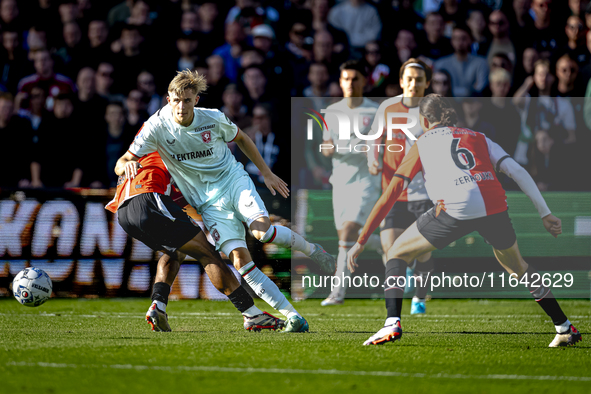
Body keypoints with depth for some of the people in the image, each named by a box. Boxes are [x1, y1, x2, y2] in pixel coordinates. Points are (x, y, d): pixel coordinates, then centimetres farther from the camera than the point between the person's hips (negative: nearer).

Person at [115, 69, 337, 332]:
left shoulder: (214, 119, -10)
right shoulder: (157, 126, -13)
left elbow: (241, 138, 12)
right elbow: (121, 165, -11)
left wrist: (266, 173, 14)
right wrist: (127, 165, -36)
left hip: (233, 180, 0)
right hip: (208, 202, 0)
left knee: (261, 231, -30)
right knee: (239, 258, -18)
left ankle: (312, 250, 0)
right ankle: (292, 316, -16)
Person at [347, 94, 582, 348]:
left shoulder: (422, 143, 24)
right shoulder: (478, 138, 30)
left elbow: (391, 193, 19)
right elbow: (517, 171, 16)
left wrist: (361, 241, 21)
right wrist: (545, 214, 15)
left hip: (455, 209, -3)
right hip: (495, 207, 3)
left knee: (397, 254, 17)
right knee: (517, 267, 30)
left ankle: (392, 324, -1)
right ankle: (565, 329, 31)